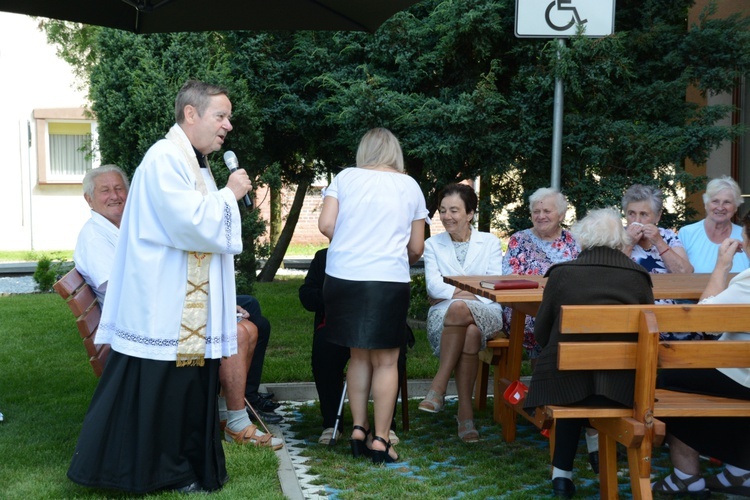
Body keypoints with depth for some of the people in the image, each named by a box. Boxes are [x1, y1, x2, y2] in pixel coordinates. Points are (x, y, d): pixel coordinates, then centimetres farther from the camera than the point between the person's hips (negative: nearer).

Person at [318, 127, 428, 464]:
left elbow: (325, 225, -1)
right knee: (386, 361, 5)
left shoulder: (345, 177, 8)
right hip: (389, 281, -2)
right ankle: (380, 440, 5)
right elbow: (417, 248, 9)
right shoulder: (410, 186, 9)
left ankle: (358, 430, 15)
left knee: (358, 356, 15)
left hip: (343, 276, 2)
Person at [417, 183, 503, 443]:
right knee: (469, 333, -37)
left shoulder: (490, 243, 16)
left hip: (486, 314, -1)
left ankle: (438, 387, -34)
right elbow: (433, 284, 2)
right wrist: (463, 293, -16)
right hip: (444, 315, 1)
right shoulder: (432, 244, 19)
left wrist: (459, 295, -14)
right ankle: (465, 412, -32)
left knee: (459, 309, -39)